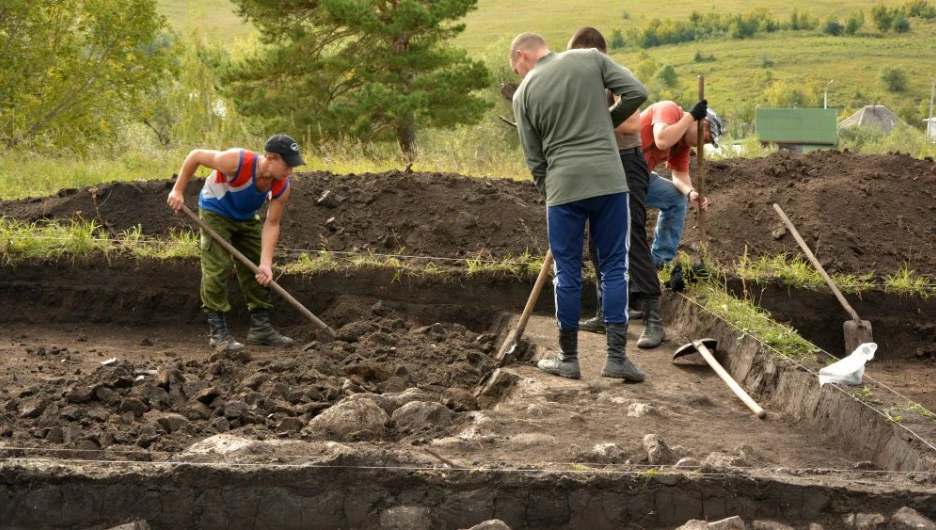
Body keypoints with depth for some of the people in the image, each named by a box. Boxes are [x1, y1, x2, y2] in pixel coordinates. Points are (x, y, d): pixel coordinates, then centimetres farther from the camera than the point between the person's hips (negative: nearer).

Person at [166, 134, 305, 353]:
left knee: (260, 273, 6)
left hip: (247, 219, 6)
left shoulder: (282, 187, -24)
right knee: (217, 269, -14)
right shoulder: (237, 162, -39)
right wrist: (178, 191, -20)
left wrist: (266, 263, -28)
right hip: (216, 213, -6)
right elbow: (196, 156, -25)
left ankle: (260, 327, 18)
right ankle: (218, 332, -9)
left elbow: (271, 224, -18)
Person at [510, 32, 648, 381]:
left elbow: (535, 159, 7)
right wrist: (607, 122, 14)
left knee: (567, 272, 9)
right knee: (614, 266, 7)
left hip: (563, 185, -1)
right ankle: (616, 356, 4)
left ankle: (568, 358, 18)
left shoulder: (524, 93, 4)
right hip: (609, 180, 1)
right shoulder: (590, 59, 5)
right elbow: (636, 92, -2)